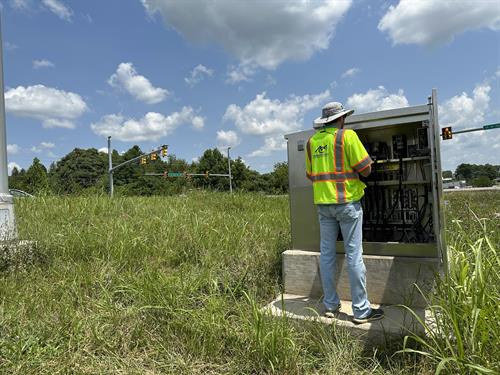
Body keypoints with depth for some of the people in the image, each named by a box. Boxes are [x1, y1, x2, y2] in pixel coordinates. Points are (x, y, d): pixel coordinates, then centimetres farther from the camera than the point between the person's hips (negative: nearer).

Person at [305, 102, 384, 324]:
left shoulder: (312, 141, 9)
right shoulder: (347, 135, -7)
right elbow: (365, 169, -9)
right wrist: (353, 169, 12)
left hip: (323, 203, 5)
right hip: (346, 201, -5)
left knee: (326, 254, 10)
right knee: (354, 255, 1)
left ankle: (330, 305, 19)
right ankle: (361, 311, 8)